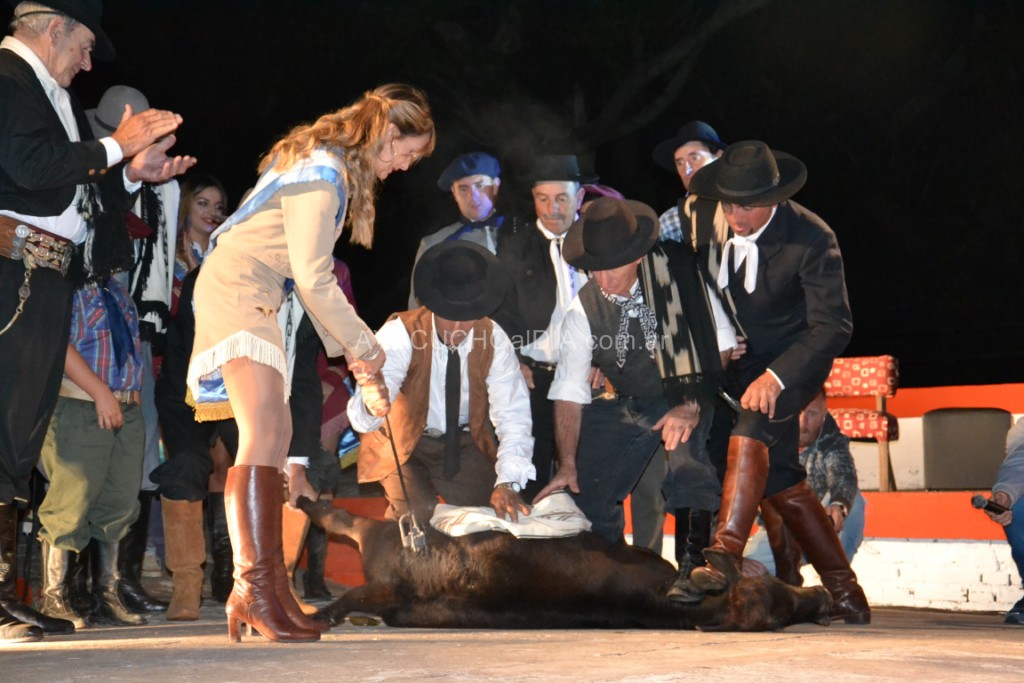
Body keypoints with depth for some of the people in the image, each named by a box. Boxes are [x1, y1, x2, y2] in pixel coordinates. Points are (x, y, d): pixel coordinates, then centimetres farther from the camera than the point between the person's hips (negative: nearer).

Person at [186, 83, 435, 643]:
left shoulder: (333, 166, 17)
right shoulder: (322, 174, -15)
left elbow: (313, 276, 20)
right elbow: (314, 281, -17)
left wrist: (344, 346, 16)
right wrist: (362, 345, -7)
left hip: (254, 297, 11)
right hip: (236, 289, -11)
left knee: (278, 433, 9)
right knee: (264, 432, -22)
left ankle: (263, 587, 10)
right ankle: (255, 589, -29)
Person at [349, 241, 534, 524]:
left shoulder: (494, 339, -14)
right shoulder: (401, 332, -23)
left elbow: (512, 414, -18)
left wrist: (508, 483, -33)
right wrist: (370, 404, -65)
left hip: (465, 444, 3)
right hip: (404, 441, -2)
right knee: (418, 512, -25)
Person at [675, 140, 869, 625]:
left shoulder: (811, 238, -20)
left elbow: (833, 326, -20)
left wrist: (775, 376, -30)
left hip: (793, 362, -5)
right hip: (739, 361, 6)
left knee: (748, 434, -31)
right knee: (781, 482, 5)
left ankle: (723, 560, -39)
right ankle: (846, 597, 14)